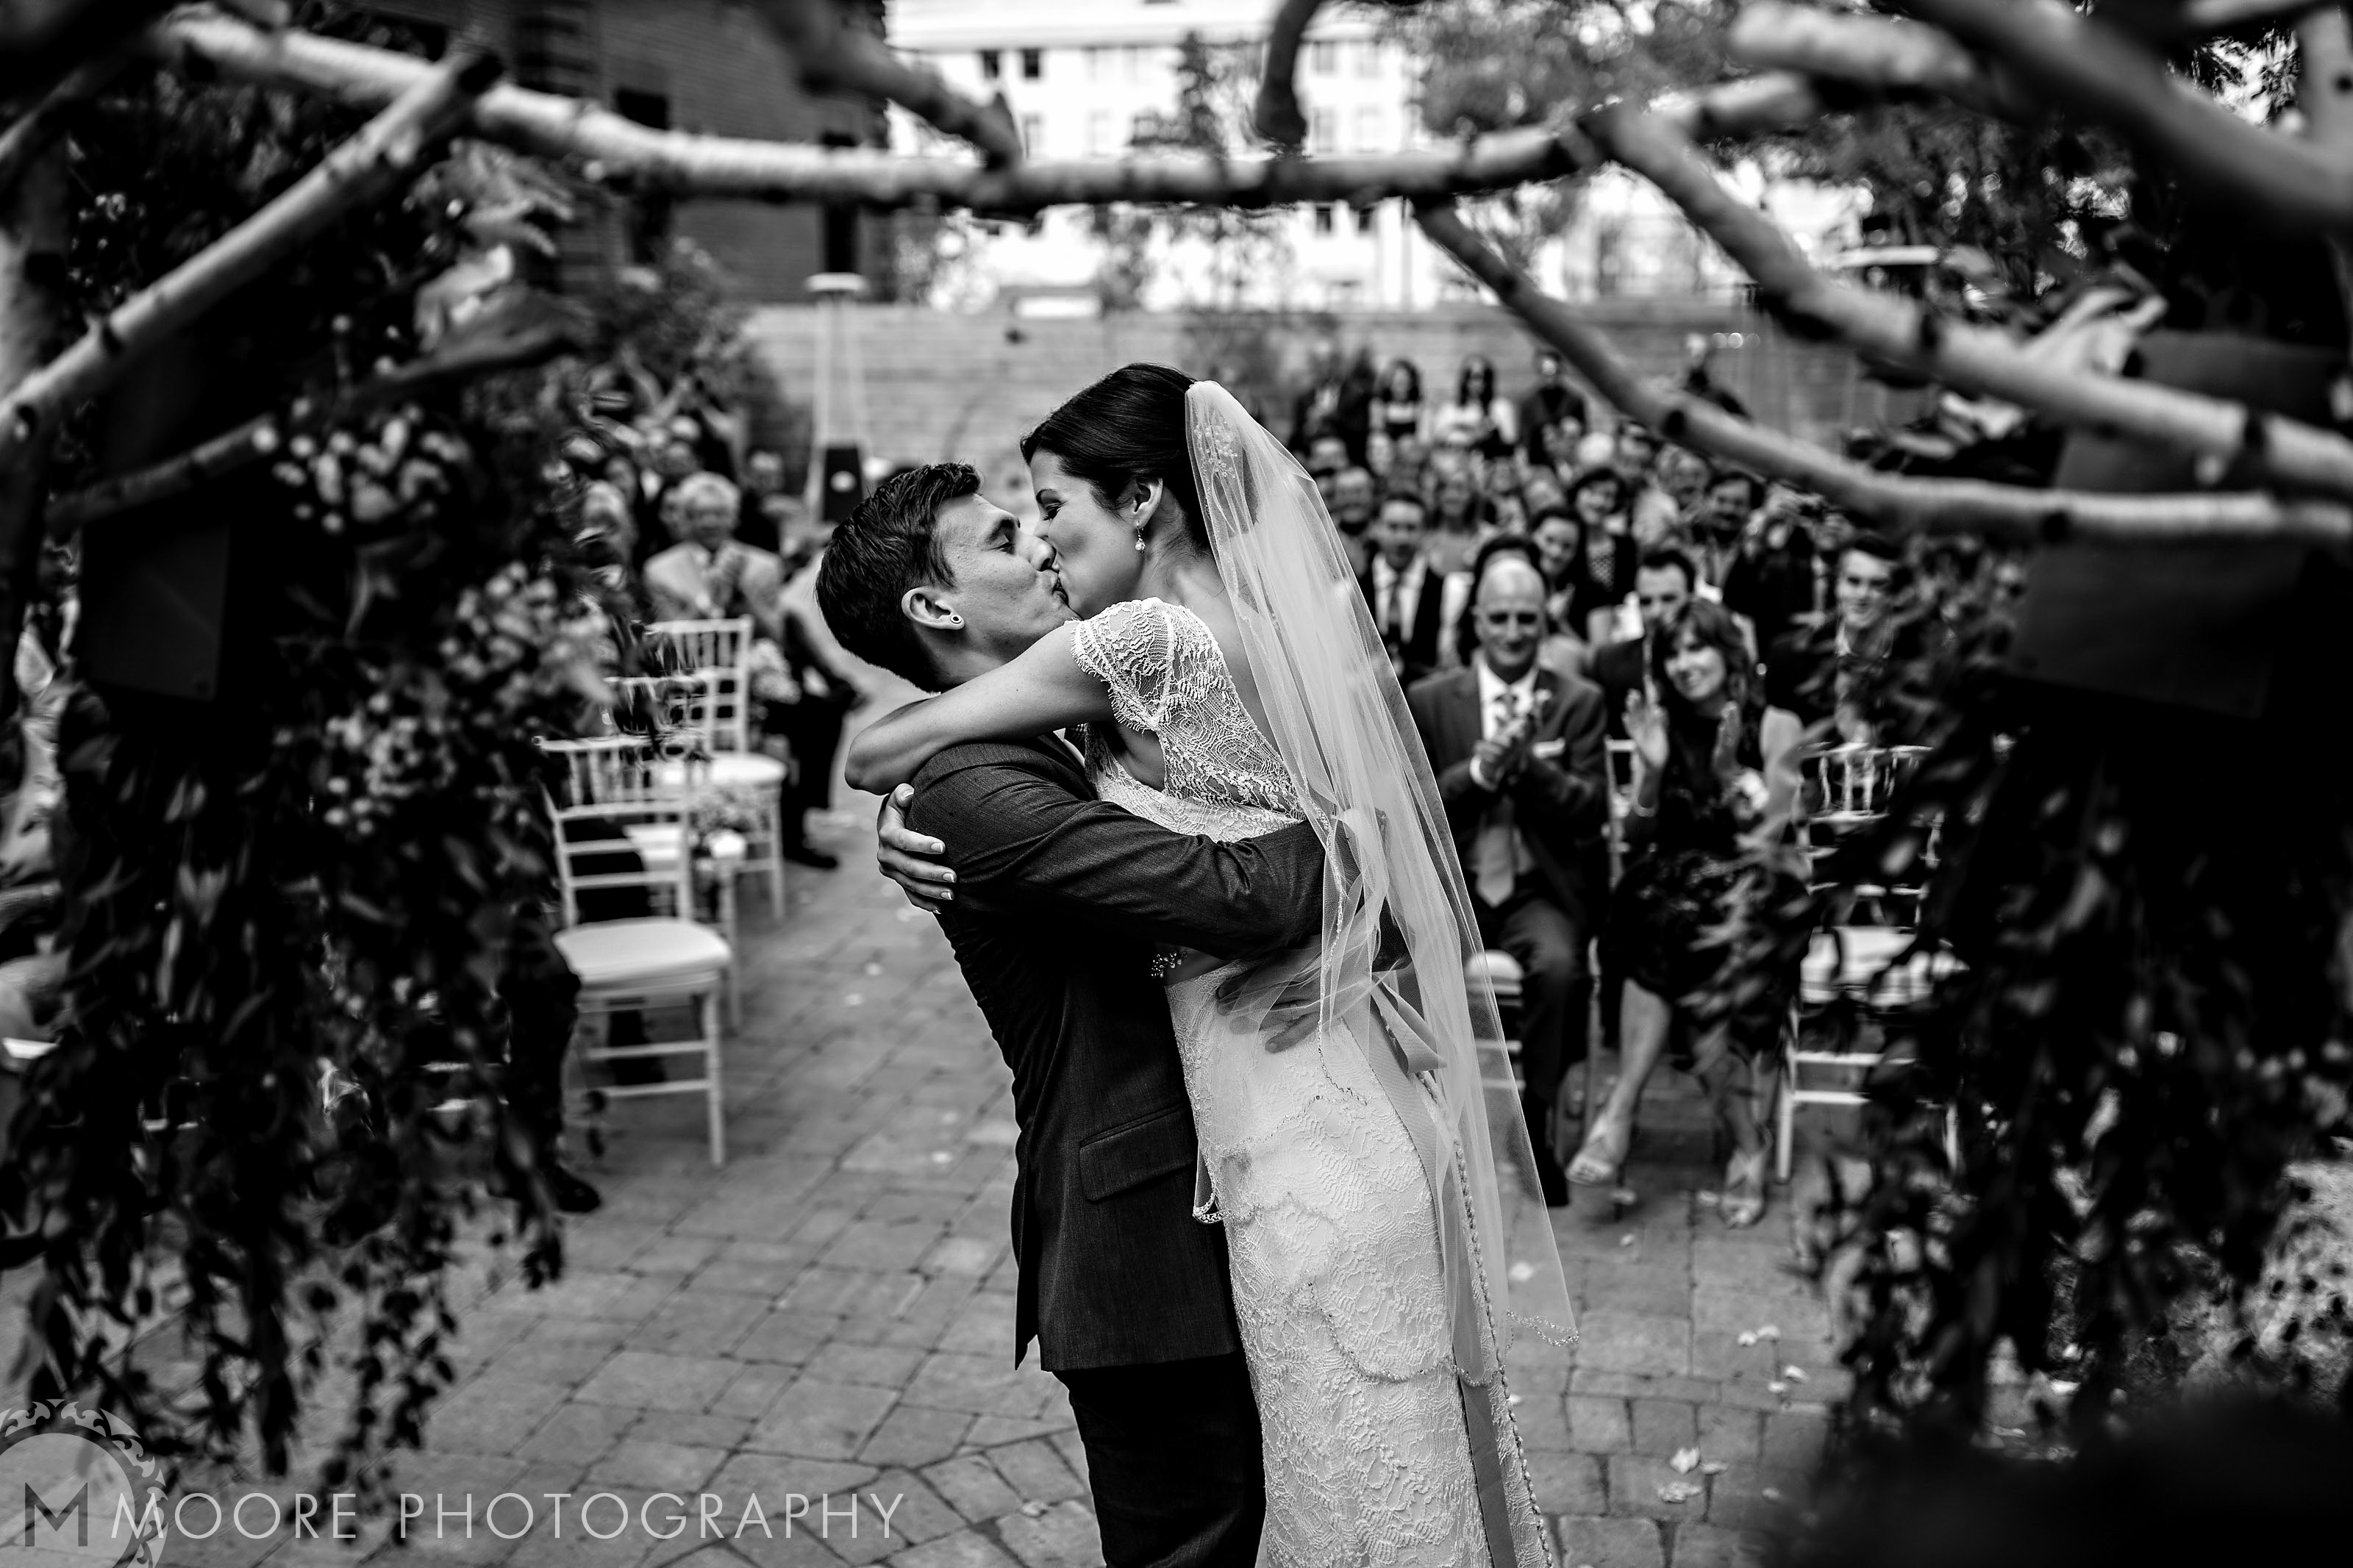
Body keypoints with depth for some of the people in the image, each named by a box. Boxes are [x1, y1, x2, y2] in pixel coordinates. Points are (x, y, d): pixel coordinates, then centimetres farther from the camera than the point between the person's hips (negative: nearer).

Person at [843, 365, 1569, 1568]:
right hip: (1383, 1113, 8)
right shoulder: (1269, 628, 8)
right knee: (1428, 1459, 21)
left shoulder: (1150, 638, -16)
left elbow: (874, 757, -8)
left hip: (1308, 1143, -8)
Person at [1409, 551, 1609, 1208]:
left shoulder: (1579, 701, 6)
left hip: (1539, 888, 0)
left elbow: (1592, 808, -2)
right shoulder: (1428, 700, 7)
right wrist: (1478, 770, -17)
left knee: (1557, 965, -32)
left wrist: (1525, 760, -18)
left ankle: (1536, 1126, -11)